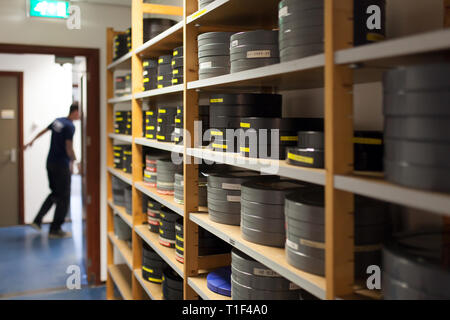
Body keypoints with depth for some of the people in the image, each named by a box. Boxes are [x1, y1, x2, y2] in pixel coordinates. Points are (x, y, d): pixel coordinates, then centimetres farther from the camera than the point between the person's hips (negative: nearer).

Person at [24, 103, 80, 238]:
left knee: (55, 193, 21)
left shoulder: (58, 121, 9)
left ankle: (37, 221, 19)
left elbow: (43, 131, 24)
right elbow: (69, 148, -20)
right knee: (64, 198, 0)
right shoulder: (70, 126, -17)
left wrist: (32, 142, 38)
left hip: (50, 163, 9)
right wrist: (74, 161, -4)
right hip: (62, 165, -9)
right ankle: (55, 230, 5)